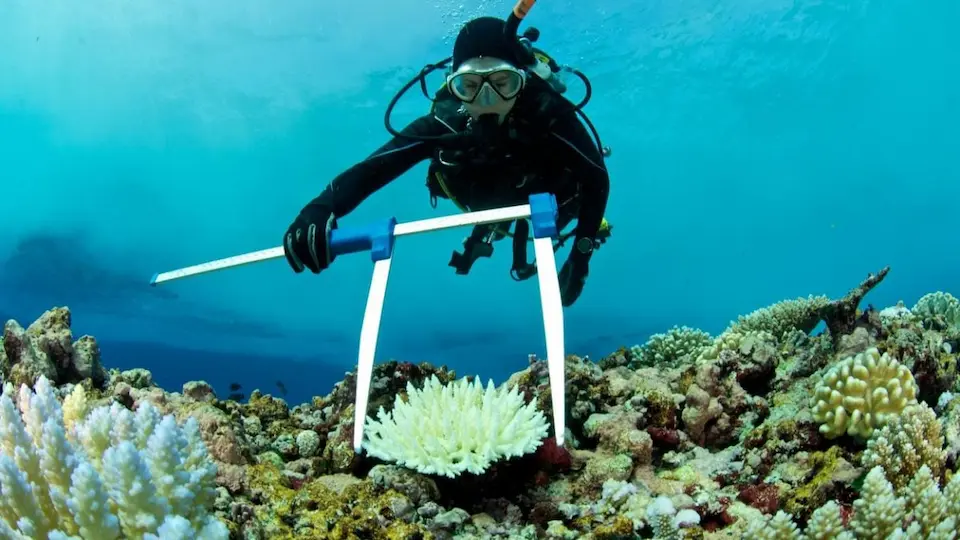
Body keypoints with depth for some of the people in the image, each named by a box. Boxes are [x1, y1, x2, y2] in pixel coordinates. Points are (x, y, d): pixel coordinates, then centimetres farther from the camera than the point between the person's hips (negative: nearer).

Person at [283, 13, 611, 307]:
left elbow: (597, 178, -37)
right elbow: (372, 167, -45)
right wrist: (321, 208, -64)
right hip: (492, 202, 0)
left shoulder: (548, 116, -46)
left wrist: (581, 256, -40)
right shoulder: (446, 122, -40)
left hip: (548, 197, 0)